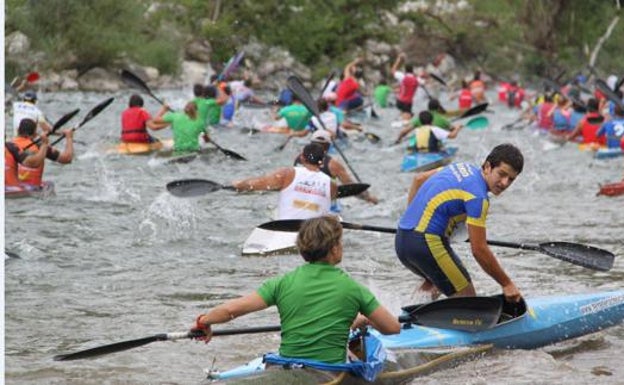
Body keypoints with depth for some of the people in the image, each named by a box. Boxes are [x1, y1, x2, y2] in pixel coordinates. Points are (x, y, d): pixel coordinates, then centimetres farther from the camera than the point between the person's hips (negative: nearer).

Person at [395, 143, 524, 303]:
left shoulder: (463, 167, 12)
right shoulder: (477, 196, -15)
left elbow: (418, 179, 24)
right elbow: (479, 250, -15)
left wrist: (412, 216, 25)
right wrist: (507, 284, -6)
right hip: (426, 243, -9)